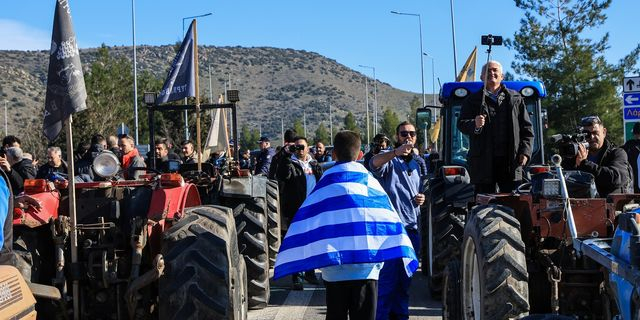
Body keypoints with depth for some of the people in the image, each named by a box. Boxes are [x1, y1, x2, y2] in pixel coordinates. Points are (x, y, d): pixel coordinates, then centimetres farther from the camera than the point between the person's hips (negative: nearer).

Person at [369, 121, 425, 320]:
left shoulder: (416, 165, 18)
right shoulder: (389, 160, -5)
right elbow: (375, 163, -29)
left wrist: (421, 199, 6)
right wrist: (396, 152, -47)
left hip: (412, 228, 7)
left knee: (406, 279, 13)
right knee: (387, 277, -8)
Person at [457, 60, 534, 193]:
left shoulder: (515, 98, 16)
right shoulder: (473, 100, 12)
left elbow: (527, 128, 13)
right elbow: (461, 124, 0)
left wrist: (525, 151, 1)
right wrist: (474, 125, -22)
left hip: (510, 161, 1)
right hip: (483, 162, -1)